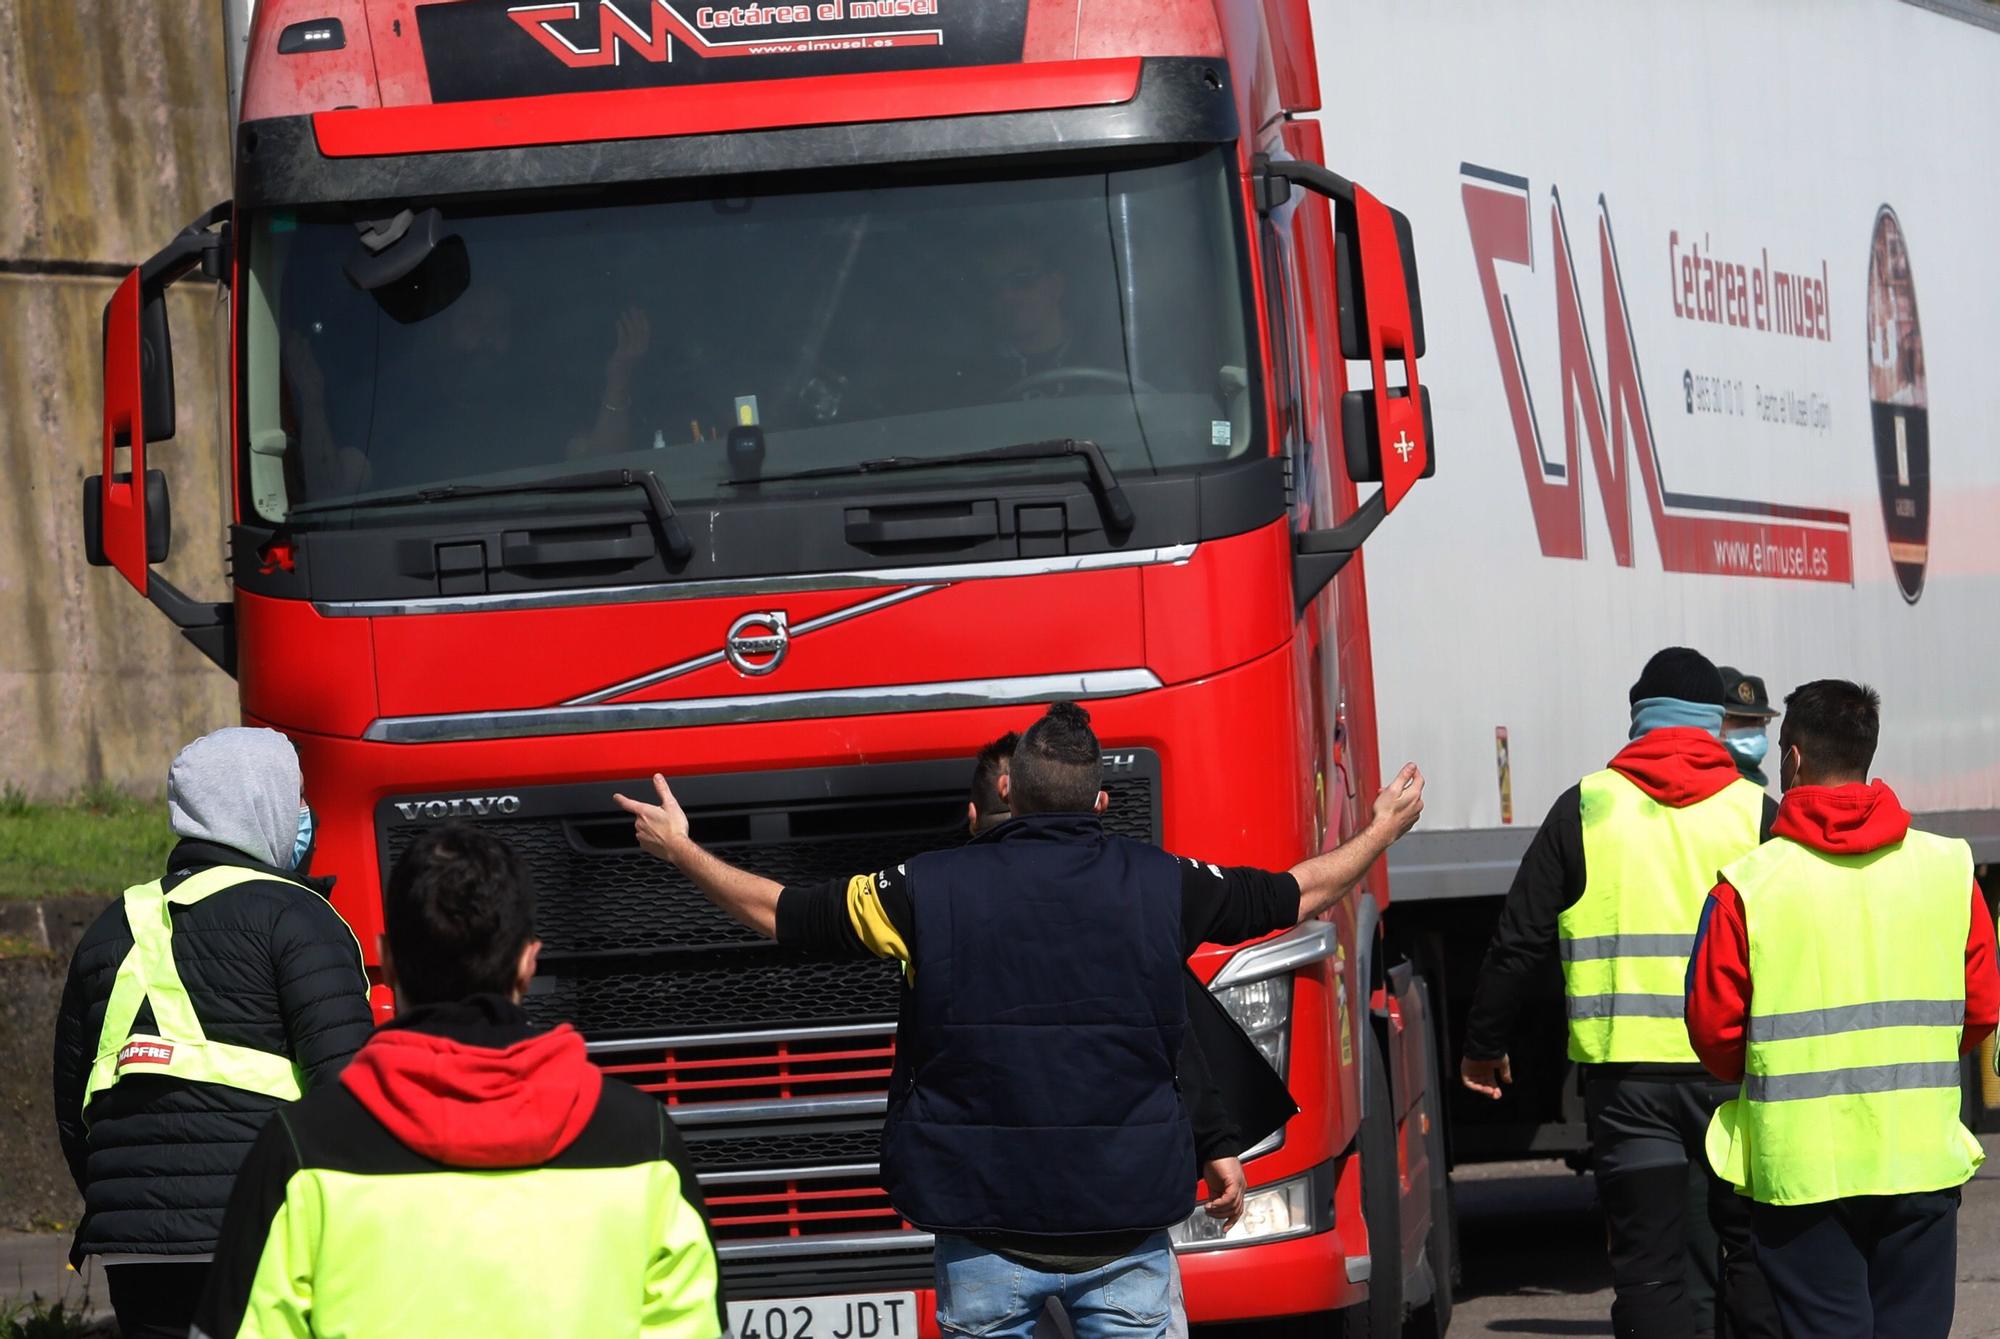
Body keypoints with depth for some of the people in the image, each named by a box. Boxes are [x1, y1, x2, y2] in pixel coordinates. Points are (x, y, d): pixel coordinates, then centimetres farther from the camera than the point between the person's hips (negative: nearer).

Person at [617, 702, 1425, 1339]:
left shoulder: (932, 891, -5)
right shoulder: (1159, 887, 0)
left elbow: (778, 914, 7)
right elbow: (1301, 895, 15)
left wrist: (682, 852, 24)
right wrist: (1382, 833, 35)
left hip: (987, 1237, -1)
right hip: (1125, 1226, 1)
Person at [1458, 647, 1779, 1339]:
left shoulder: (1587, 806, 3)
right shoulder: (1755, 812, 3)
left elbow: (1520, 942, 5)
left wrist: (1483, 1045, 17)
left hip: (1625, 1071, 0)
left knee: (1647, 1266, 1)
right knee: (1754, 1252, 11)